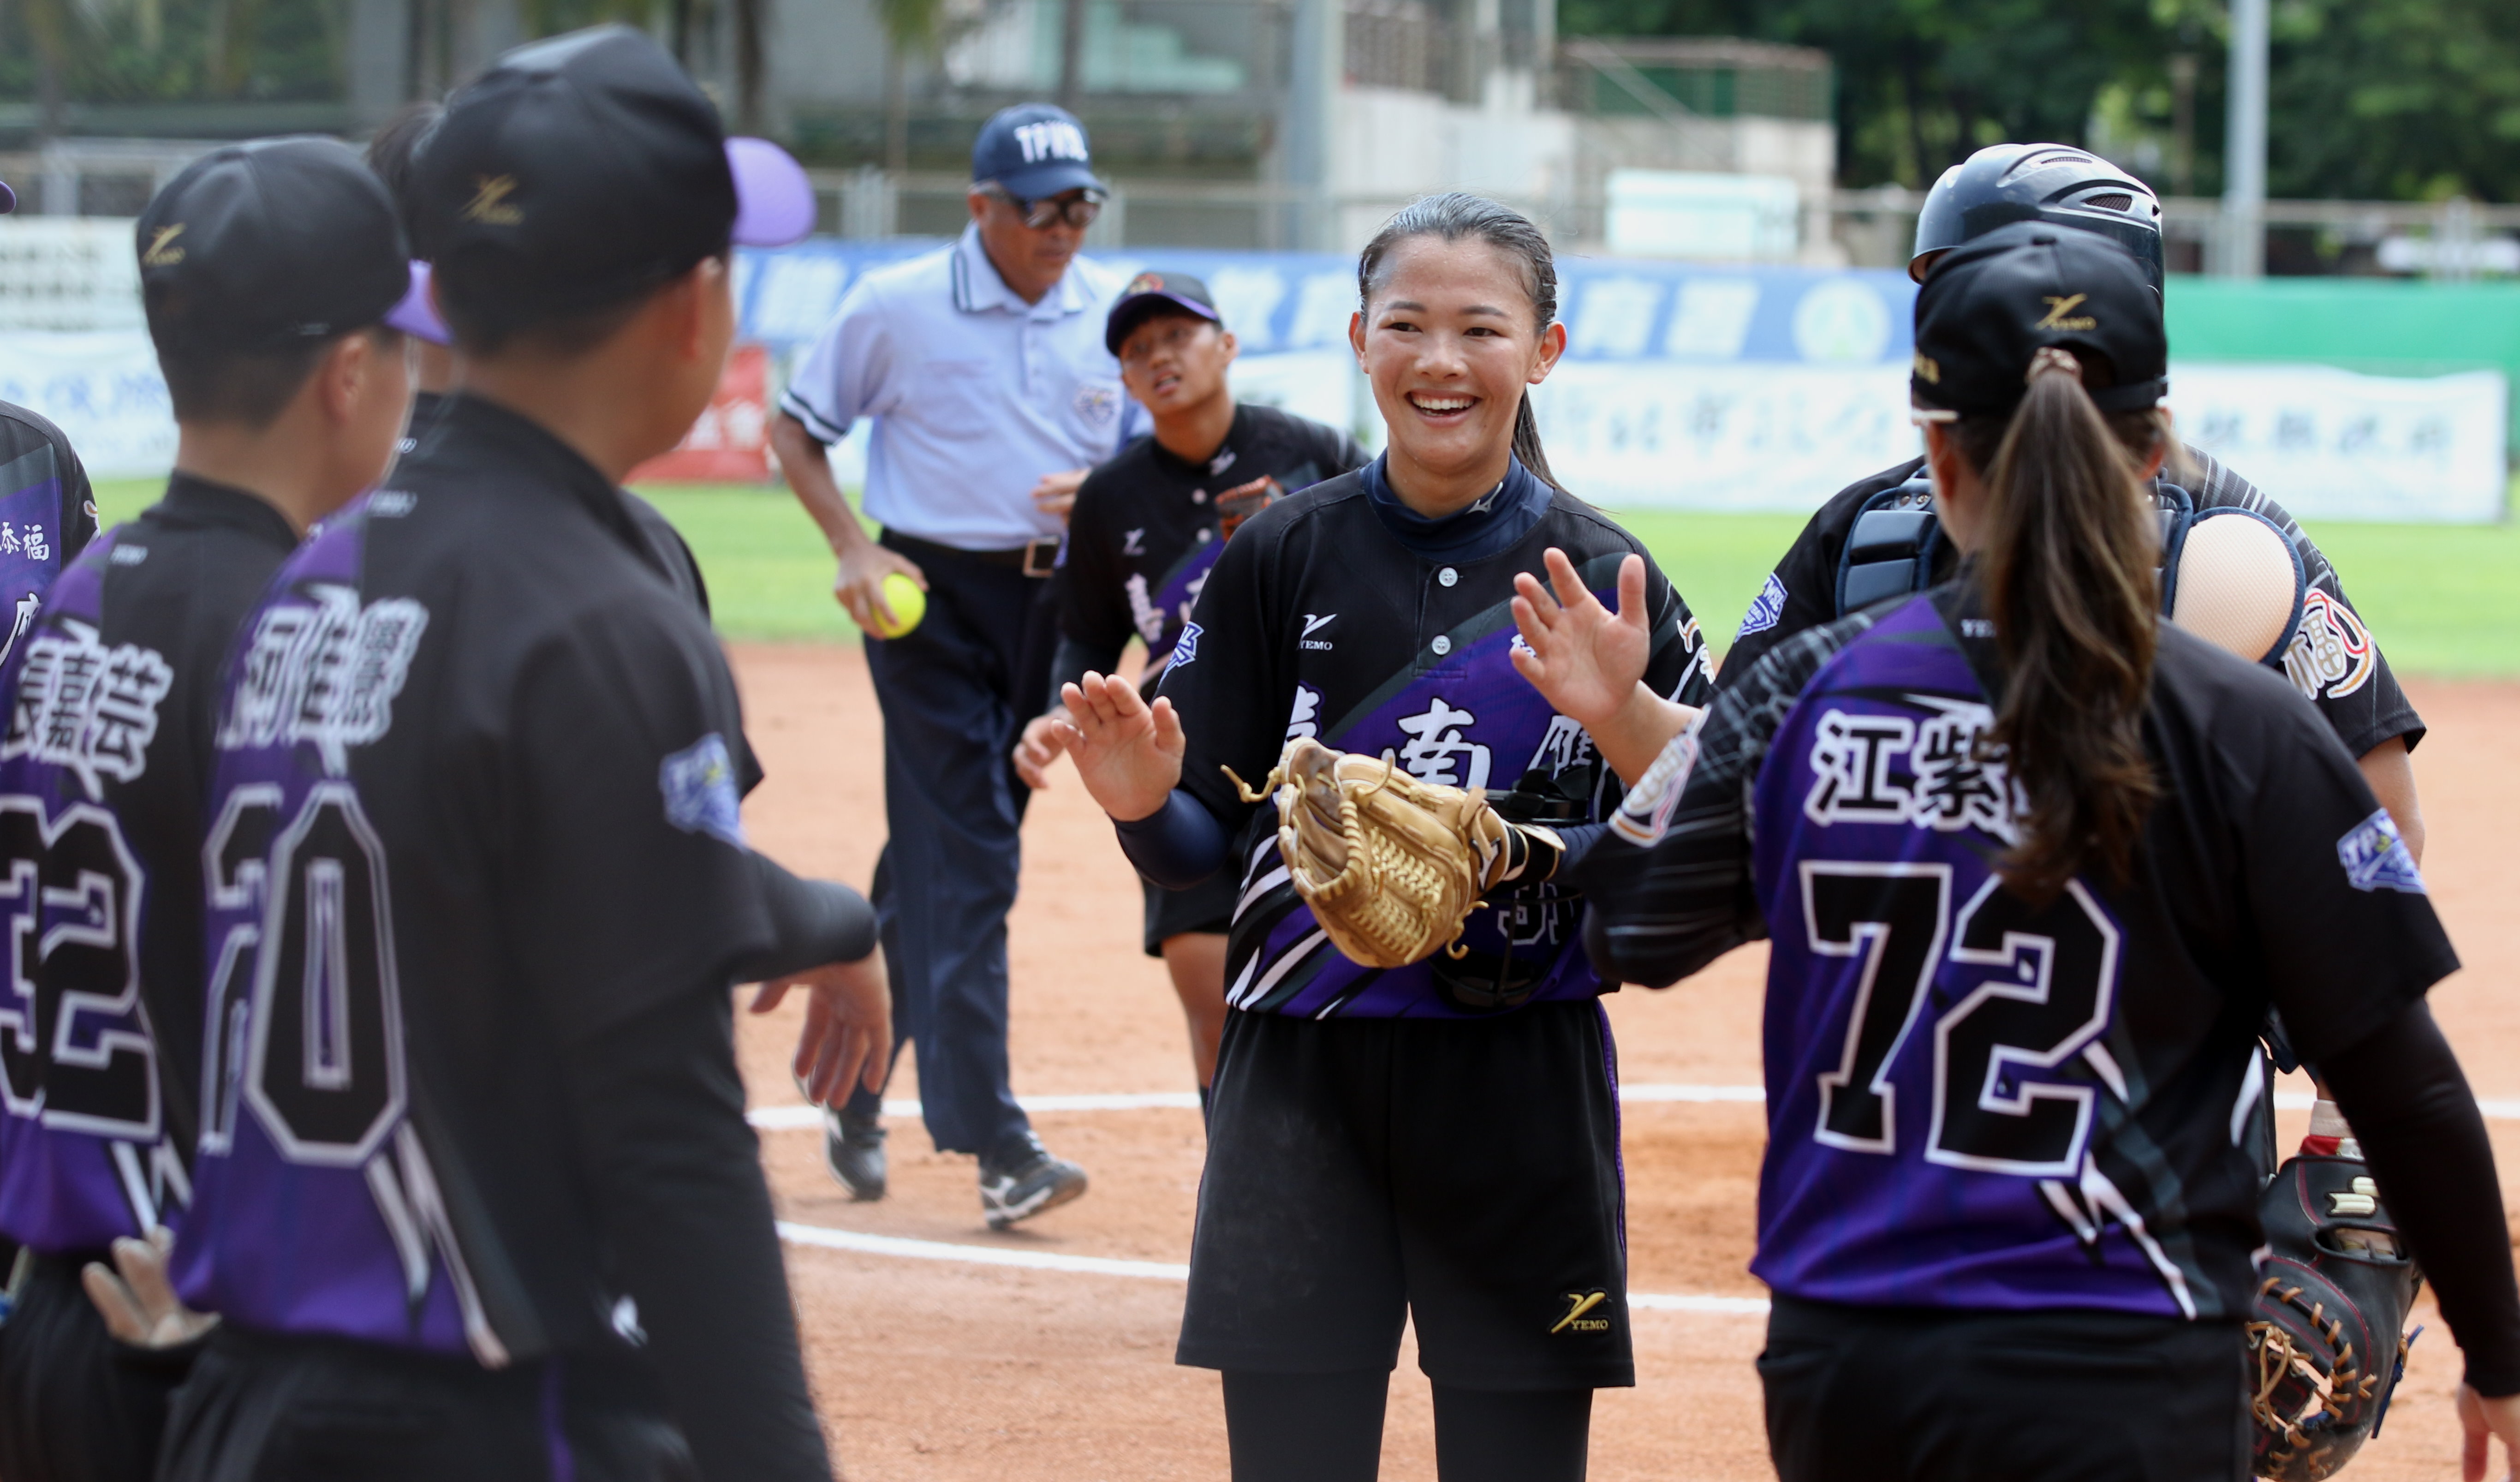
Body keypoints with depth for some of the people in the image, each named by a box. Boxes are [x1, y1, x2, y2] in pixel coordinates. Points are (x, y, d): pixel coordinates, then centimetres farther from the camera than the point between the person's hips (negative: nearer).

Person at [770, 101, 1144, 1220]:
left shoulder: (1109, 311, 5)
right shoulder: (897, 308, -5)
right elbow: (795, 427, 4)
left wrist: (1103, 493, -9)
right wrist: (852, 549, -9)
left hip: (1052, 600, 4)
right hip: (932, 595, -4)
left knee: (940, 853, 12)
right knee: (962, 863, -11)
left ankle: (857, 1092, 28)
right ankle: (994, 1144, -17)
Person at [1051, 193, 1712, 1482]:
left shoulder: (1606, 578, 2)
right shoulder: (1280, 557, 3)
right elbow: (1200, 849, 4)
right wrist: (1143, 805, -18)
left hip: (1523, 1090, 0)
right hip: (1304, 1084, 0)